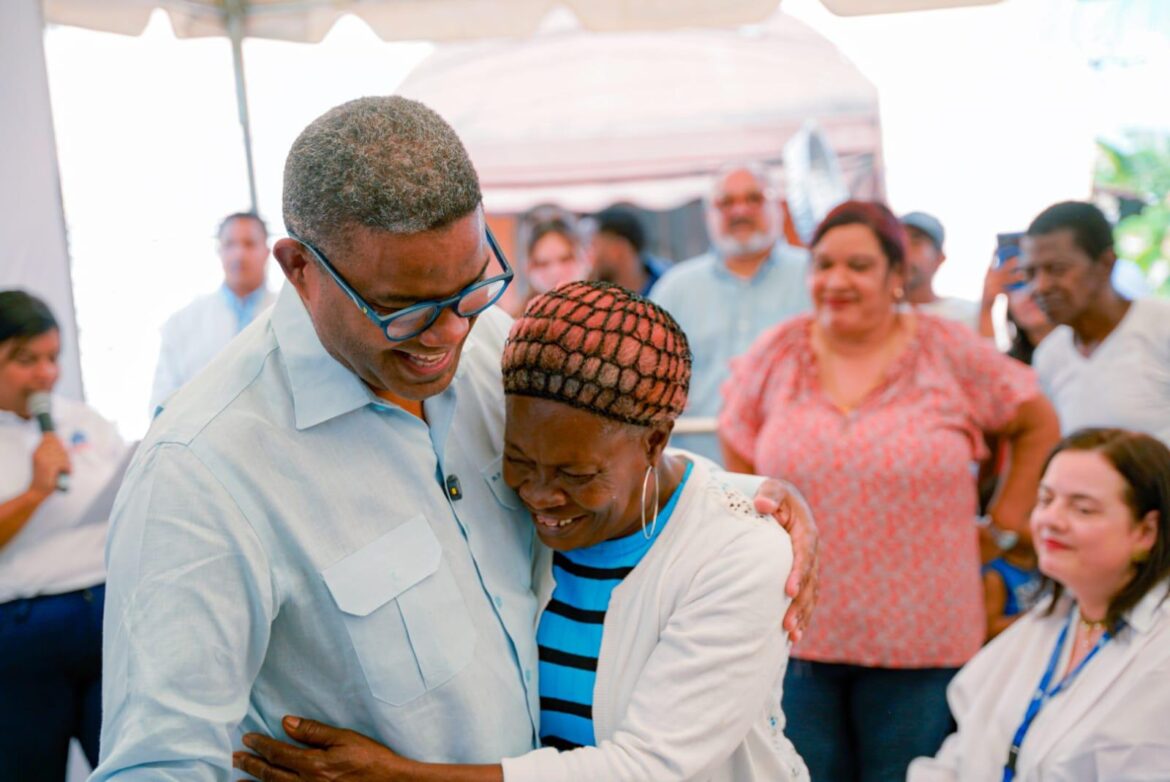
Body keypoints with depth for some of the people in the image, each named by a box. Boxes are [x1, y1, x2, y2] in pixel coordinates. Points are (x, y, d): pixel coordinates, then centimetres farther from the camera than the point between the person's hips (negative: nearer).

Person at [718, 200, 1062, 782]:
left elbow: (1038, 424, 9)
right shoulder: (775, 355, 3)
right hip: (797, 635, 2)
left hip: (919, 639, -1)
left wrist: (1008, 516, 5)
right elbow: (738, 450, 15)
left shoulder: (951, 352, -2)